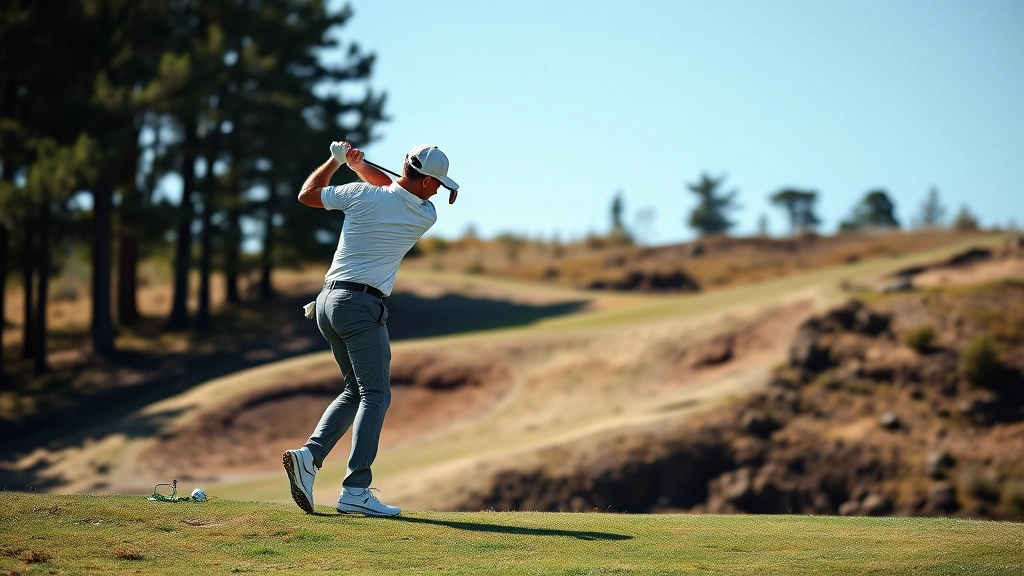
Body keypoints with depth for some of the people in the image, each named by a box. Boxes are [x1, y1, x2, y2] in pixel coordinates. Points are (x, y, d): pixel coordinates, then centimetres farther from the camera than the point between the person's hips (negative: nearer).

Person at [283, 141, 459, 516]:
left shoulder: (361, 196, -1)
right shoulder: (425, 217, -3)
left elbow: (307, 194, 15)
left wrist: (337, 160, 26)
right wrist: (357, 162, 17)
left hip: (328, 302, 6)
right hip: (362, 305, -6)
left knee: (356, 390, 17)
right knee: (375, 394, -3)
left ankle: (310, 455, -1)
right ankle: (355, 491, -15)